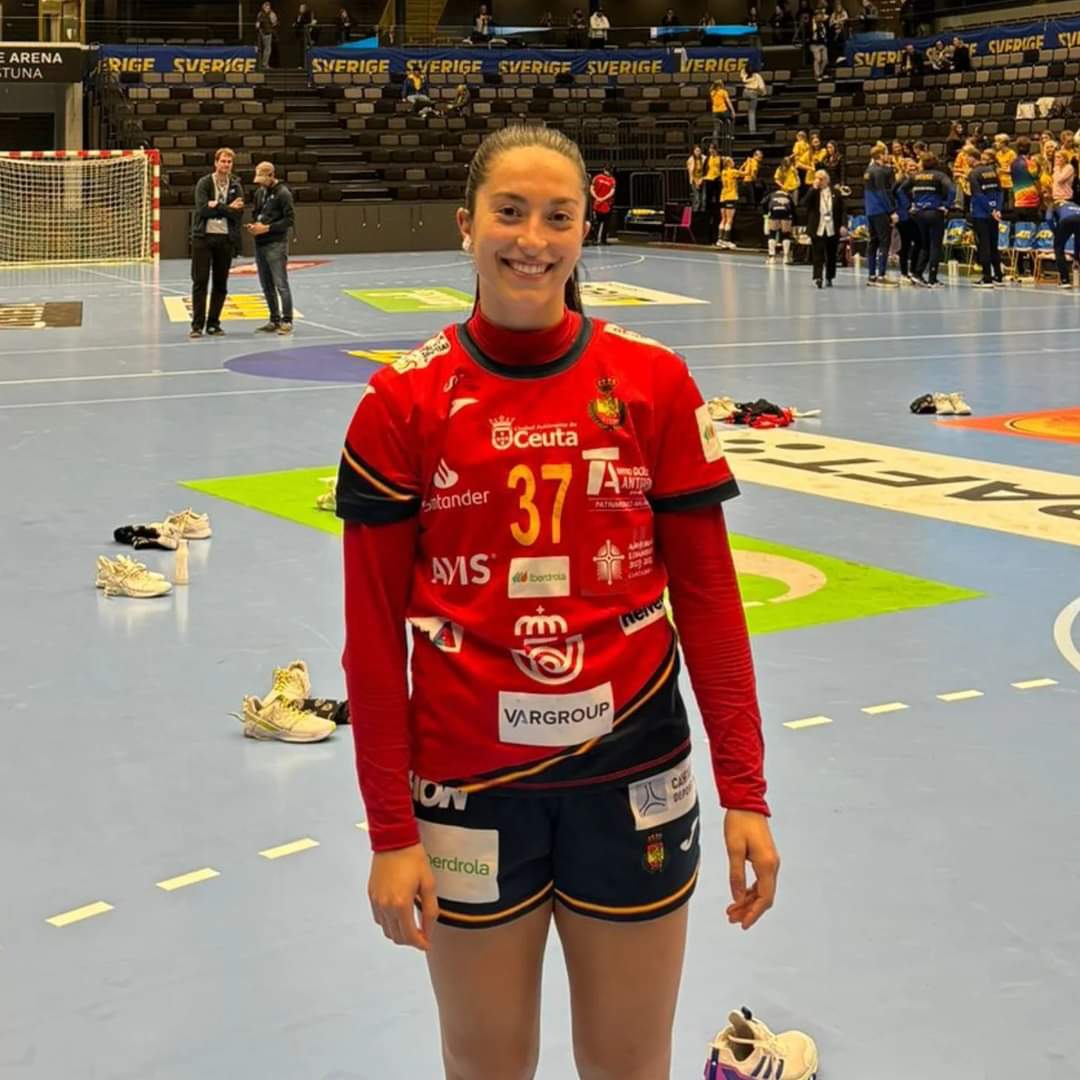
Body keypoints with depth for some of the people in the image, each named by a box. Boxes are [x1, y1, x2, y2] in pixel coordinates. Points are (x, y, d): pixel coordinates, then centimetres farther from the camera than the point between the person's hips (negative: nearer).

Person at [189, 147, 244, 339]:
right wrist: (228, 208, -13)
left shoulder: (236, 186, 6)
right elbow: (203, 208, -15)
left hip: (226, 238, 3)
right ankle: (197, 325, 0)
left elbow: (238, 213, -7)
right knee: (200, 282, -4)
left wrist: (217, 206, -16)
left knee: (221, 283, 6)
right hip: (203, 237, -3)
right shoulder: (204, 183, -1)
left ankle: (213, 323, 15)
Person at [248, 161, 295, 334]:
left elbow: (290, 219, -12)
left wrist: (267, 228, -17)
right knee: (267, 286, 10)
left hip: (276, 245, -7)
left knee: (281, 284, -7)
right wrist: (253, 225, 2)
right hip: (260, 244, 8)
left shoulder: (283, 193, -8)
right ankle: (274, 320, 18)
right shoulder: (260, 193, 13)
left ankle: (286, 321, -2)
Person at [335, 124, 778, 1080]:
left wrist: (744, 789, -2)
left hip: (630, 777, 1)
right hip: (468, 784, 0)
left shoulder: (655, 383, -3)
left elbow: (707, 593, 1)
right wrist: (390, 830, -5)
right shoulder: (404, 403, -5)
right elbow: (373, 629, -3)